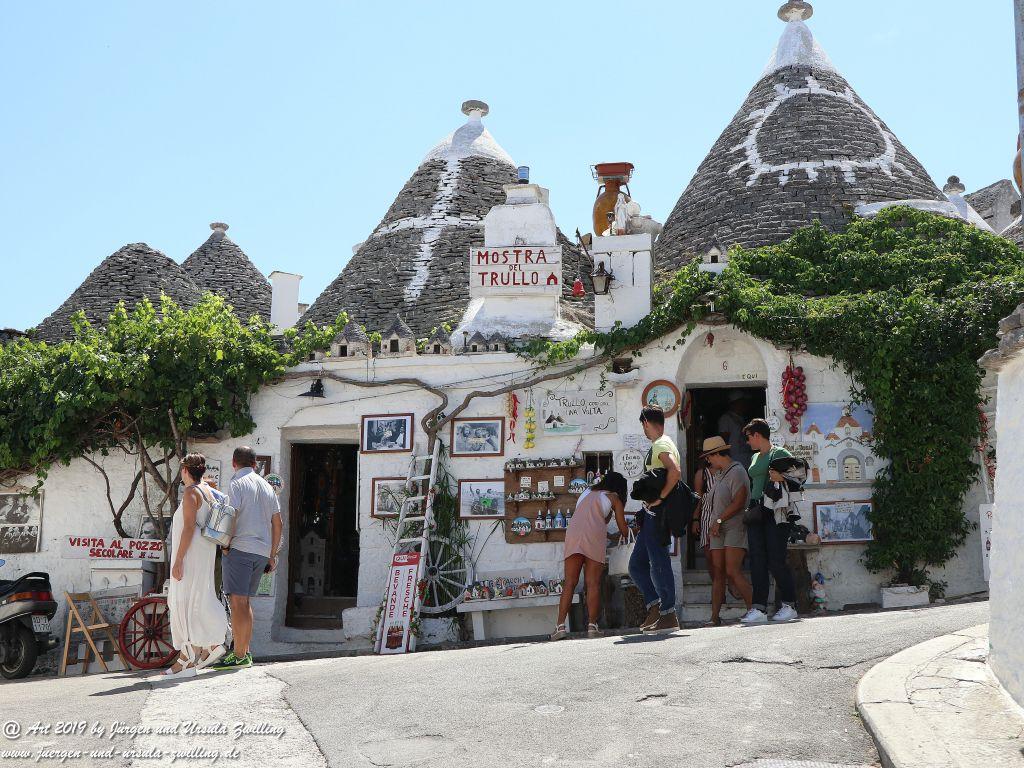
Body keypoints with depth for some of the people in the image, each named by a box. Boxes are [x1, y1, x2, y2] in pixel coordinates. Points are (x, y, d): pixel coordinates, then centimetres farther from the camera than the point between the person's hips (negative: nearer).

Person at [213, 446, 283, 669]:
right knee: (245, 601, 16)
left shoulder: (237, 483, -4)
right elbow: (278, 524, 16)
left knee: (237, 602, -7)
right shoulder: (267, 486, 17)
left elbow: (231, 516, -18)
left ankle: (238, 656, -8)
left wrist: (225, 544, -7)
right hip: (262, 551, 7)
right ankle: (245, 652, 18)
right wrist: (272, 555, 20)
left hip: (239, 549, -7)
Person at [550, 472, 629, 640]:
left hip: (573, 532, 3)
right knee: (593, 583, -1)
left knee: (570, 582, 1)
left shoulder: (587, 492, 29)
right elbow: (624, 530, 19)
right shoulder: (614, 498, 17)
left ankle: (561, 625, -8)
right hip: (594, 535, -3)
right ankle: (592, 624, -8)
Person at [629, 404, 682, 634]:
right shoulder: (665, 444, 20)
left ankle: (668, 615, -2)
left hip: (657, 513, -10)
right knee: (637, 564, 11)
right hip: (652, 514, 10)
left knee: (659, 564, -6)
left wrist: (660, 498, -22)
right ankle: (655, 607, 11)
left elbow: (675, 472, -29)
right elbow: (673, 473, 24)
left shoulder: (660, 445, -12)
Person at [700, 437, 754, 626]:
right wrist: (713, 527, 15)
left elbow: (739, 502, -17)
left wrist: (719, 520, -13)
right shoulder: (719, 474, 22)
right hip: (718, 529, 8)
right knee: (717, 573, 2)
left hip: (735, 527, -8)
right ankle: (715, 616, 2)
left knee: (732, 571, -18)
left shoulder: (737, 471, -7)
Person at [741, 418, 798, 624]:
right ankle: (759, 609, -2)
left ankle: (789, 606, 4)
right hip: (756, 513, 8)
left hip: (775, 512, -7)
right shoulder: (755, 457, 22)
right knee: (757, 561, 0)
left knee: (776, 560, -8)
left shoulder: (779, 453, -2)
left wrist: (782, 478, -24)